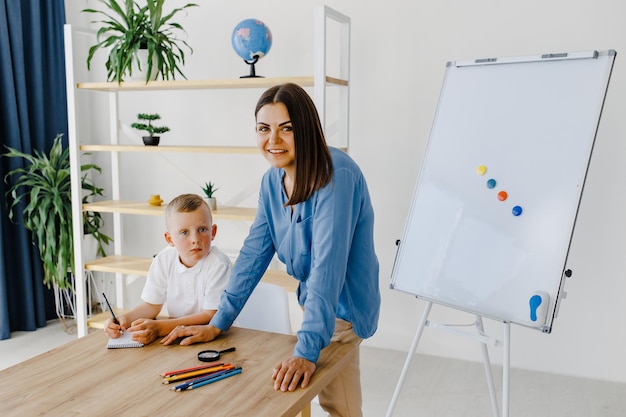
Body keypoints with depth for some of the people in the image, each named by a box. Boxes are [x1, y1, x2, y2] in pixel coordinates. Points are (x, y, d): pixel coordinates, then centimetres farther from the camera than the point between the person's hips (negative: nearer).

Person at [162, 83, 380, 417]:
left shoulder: (336, 175, -26)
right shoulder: (273, 180, -2)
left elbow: (328, 265, -32)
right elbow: (254, 252, 0)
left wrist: (307, 350, -35)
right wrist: (218, 323, -3)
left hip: (341, 307, -7)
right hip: (312, 299, 7)